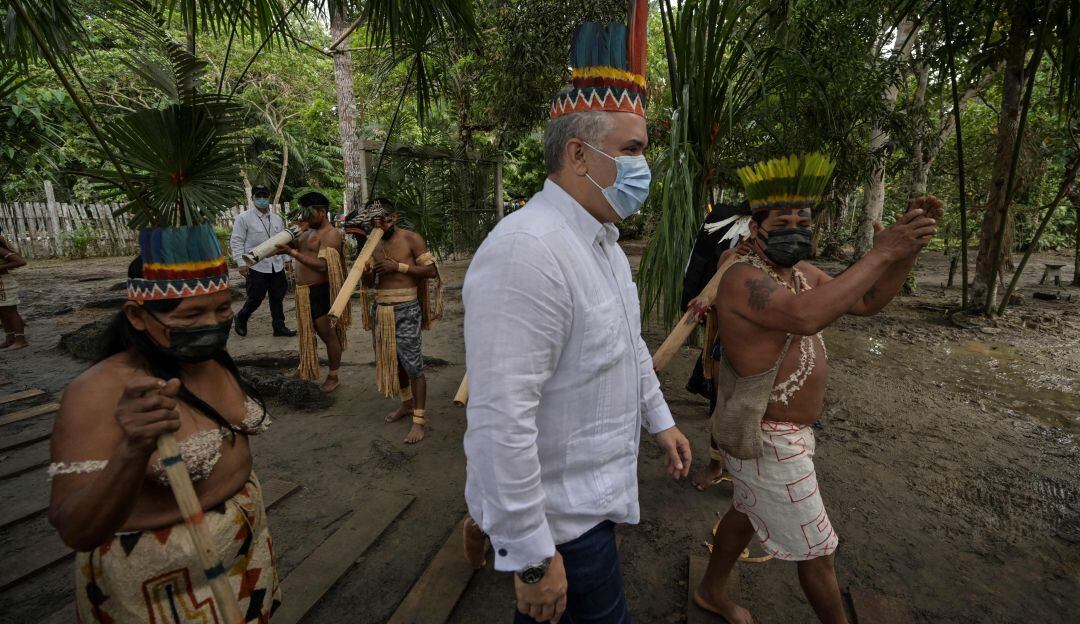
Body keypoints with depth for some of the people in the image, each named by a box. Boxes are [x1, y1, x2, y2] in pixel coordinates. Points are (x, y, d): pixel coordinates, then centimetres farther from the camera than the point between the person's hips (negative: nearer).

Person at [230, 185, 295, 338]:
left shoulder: (277, 219, 12)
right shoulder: (244, 218, -4)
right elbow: (236, 241, -6)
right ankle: (241, 319, 28)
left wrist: (286, 259, 16)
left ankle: (279, 327, 20)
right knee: (255, 299, 2)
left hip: (277, 266, 5)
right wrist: (241, 263, -12)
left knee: (277, 297, 10)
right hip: (256, 266, -5)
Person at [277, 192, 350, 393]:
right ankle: (305, 369, 39)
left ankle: (333, 377, 15)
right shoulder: (308, 231, 15)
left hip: (319, 291, -9)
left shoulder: (331, 234, -14)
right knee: (307, 331, 21)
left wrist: (292, 252, -24)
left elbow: (322, 265, -25)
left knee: (328, 334, 2)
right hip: (304, 290, 9)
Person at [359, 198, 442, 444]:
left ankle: (419, 420, 0)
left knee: (413, 365, -7)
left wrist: (398, 266, -17)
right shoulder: (374, 244, 14)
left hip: (406, 310, -7)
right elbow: (369, 283, 15)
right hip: (380, 310, 7)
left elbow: (431, 270, -10)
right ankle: (407, 403, 33)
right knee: (391, 360, 14)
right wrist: (365, 272, -8)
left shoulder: (411, 239, -4)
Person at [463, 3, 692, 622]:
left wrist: (660, 419, 21)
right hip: (559, 515, -9)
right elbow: (501, 422, -31)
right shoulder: (528, 251, -29)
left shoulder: (603, 239, 6)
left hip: (588, 494, 9)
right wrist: (532, 558, -23)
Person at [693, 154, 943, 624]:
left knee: (748, 511, 26)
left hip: (772, 431, 10)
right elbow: (807, 316, -43)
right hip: (767, 442, -10)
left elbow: (866, 303, 8)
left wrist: (909, 247, -6)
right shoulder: (744, 278, -25)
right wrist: (880, 254, -34)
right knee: (818, 550, 8)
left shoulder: (800, 271, 6)